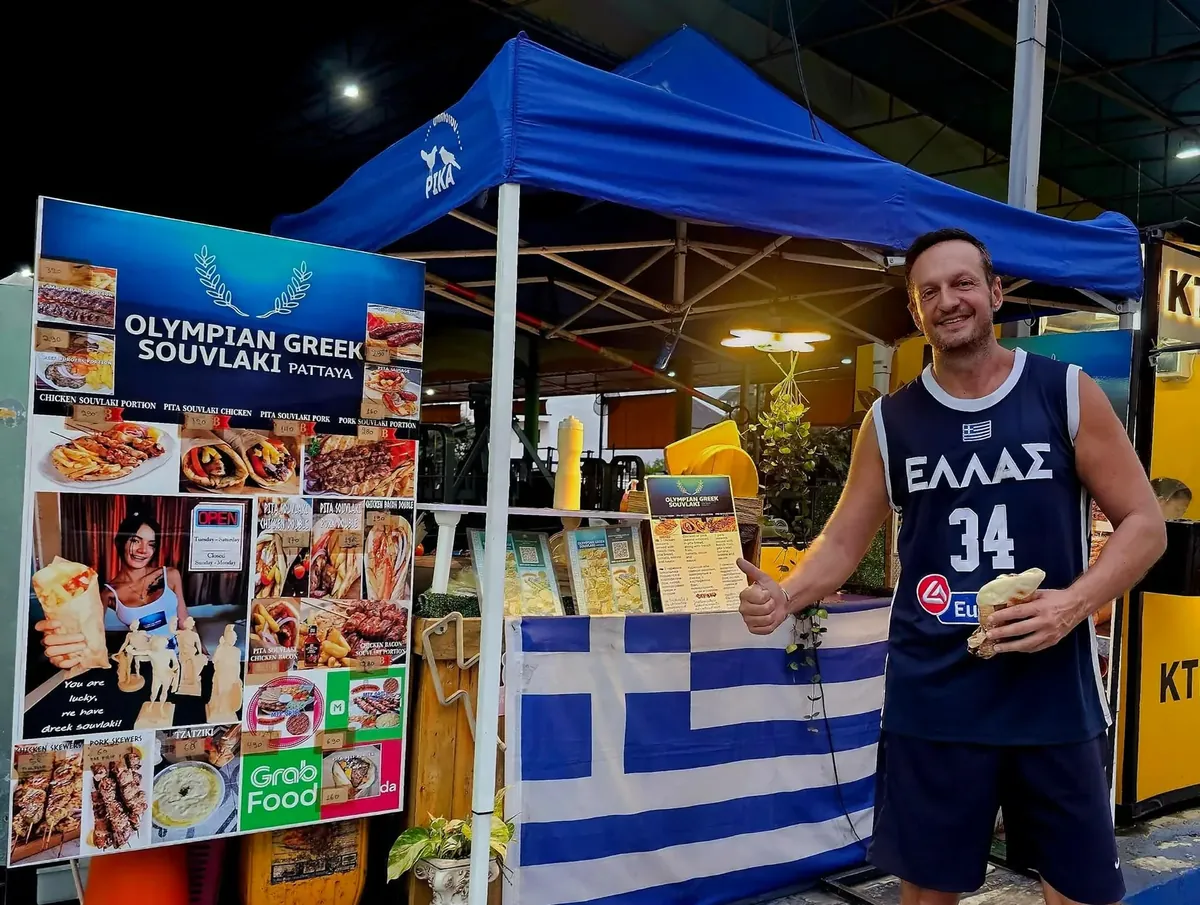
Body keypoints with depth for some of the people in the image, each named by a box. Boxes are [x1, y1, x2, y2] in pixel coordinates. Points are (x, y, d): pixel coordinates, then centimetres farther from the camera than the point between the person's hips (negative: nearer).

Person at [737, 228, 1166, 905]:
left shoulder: (1067, 393, -1)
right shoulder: (890, 421, 3)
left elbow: (1144, 524, 1)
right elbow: (844, 542, 6)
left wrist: (1072, 605, -16)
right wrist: (783, 597, -14)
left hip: (1053, 691, 0)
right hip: (931, 695, 1)